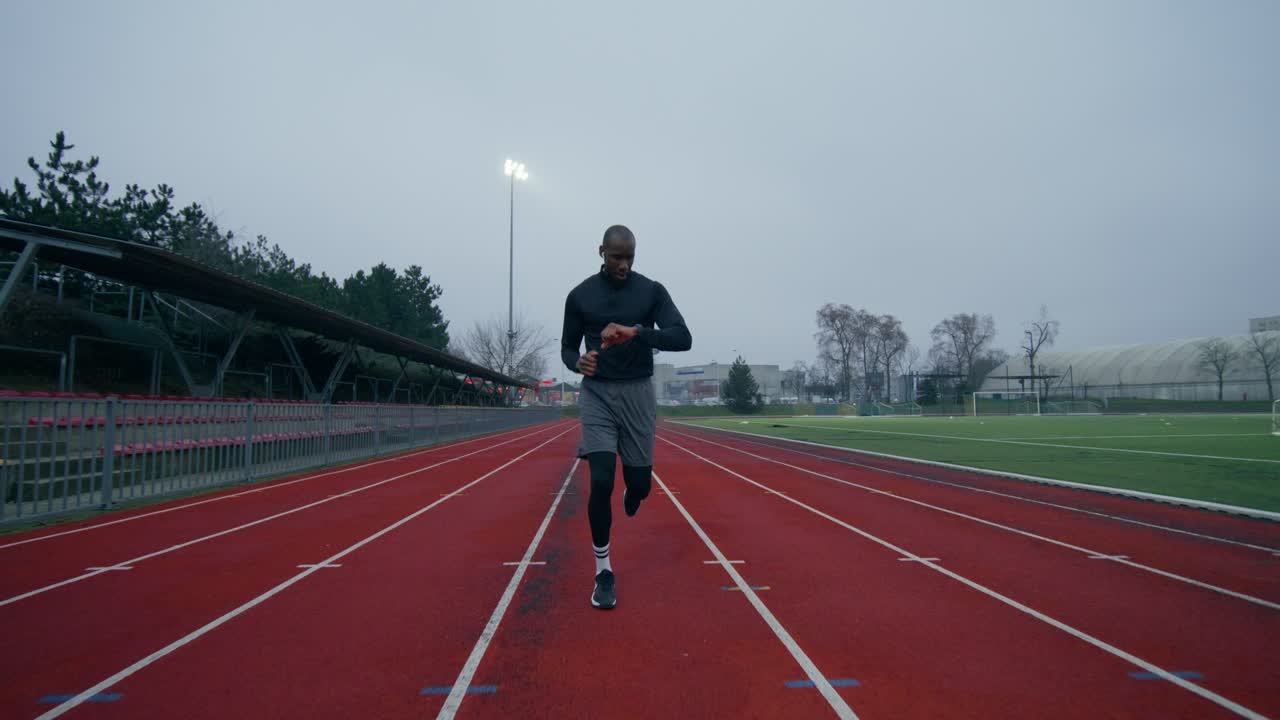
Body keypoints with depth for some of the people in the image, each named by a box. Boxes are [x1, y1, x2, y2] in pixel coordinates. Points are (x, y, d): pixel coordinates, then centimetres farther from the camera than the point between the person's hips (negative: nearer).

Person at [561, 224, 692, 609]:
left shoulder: (652, 291, -2)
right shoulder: (580, 295, 1)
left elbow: (683, 338, -14)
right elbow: (567, 347, 9)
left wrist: (636, 332, -31)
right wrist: (578, 362, -17)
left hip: (638, 393, 1)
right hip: (597, 394, 0)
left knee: (640, 484, 5)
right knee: (601, 481, -13)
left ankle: (630, 493, 47)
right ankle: (603, 571, 3)